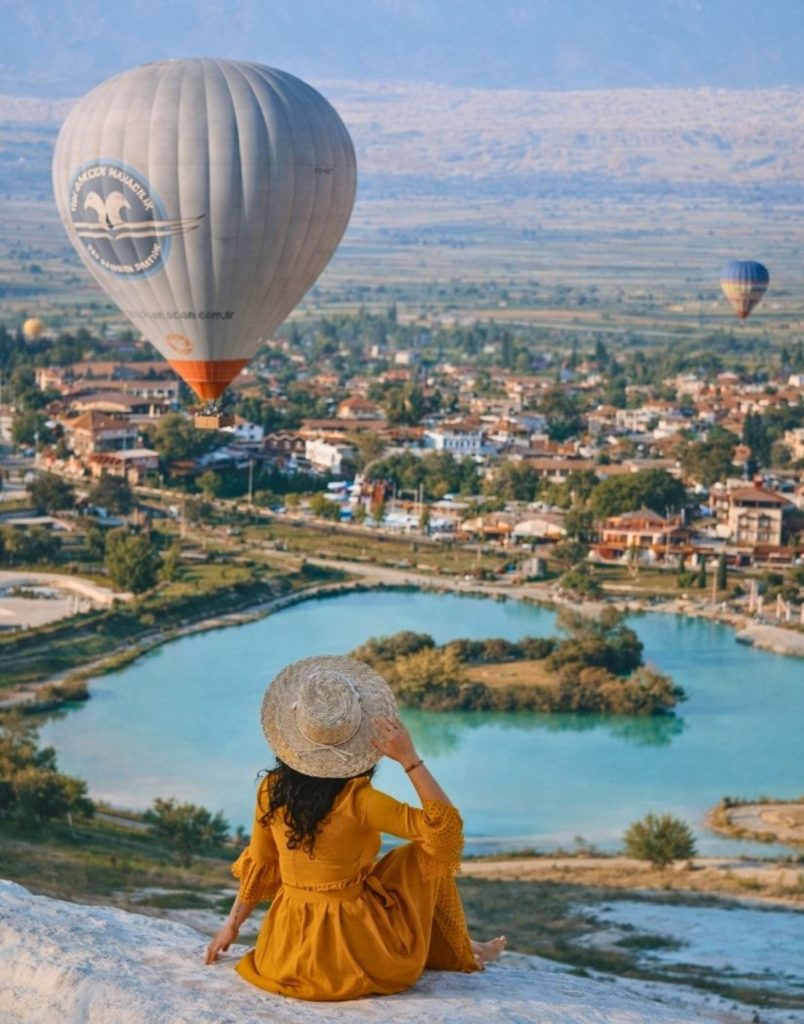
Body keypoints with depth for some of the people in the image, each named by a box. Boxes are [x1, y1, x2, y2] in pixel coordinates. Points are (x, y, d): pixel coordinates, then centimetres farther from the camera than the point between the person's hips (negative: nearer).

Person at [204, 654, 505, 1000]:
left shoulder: (272, 789, -7)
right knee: (427, 853, 13)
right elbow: (446, 825, -17)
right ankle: (460, 954, 30)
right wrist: (410, 759, -18)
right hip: (353, 956, -5)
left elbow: (258, 865, 5)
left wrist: (232, 926, 19)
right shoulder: (358, 800, -22)